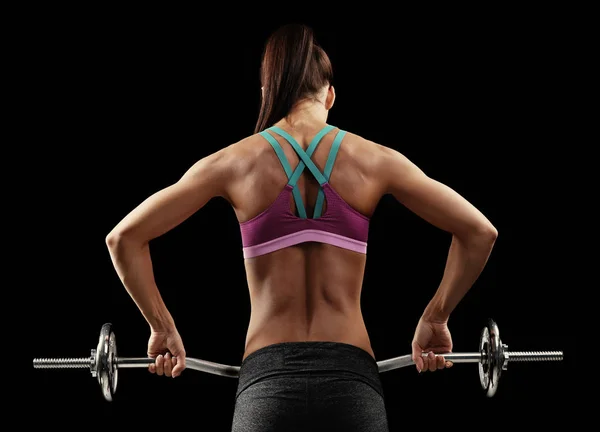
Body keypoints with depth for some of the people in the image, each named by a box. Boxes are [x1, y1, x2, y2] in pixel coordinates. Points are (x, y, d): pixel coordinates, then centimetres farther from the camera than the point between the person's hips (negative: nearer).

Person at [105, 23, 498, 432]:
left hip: (266, 385, 0)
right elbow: (480, 232, 3)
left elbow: (124, 237, 3)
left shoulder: (236, 162, 4)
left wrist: (162, 327, 12)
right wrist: (434, 319, 12)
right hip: (351, 382, 0)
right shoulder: (373, 160, 4)